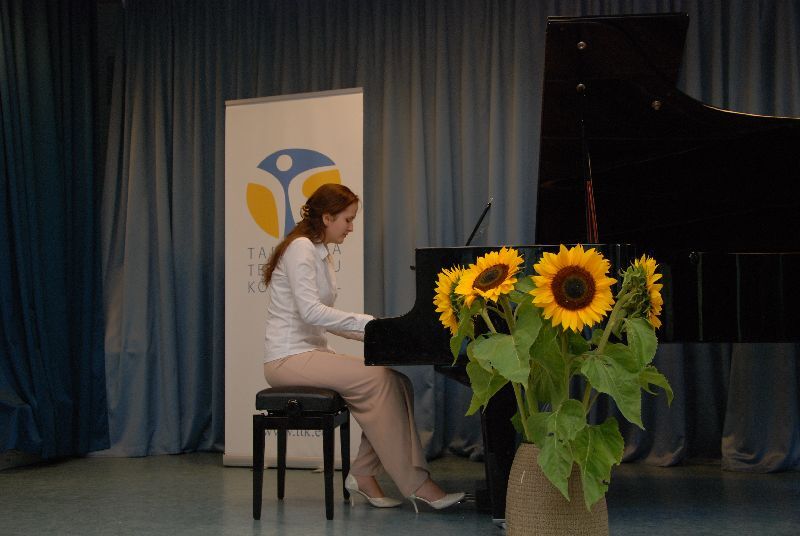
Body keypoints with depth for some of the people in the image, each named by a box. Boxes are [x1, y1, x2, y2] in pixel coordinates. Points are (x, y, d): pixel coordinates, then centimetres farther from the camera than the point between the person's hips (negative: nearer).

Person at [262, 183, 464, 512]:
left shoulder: (320, 254, 18)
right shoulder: (300, 248, -11)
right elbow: (310, 311, -22)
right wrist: (368, 322, -22)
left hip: (312, 352, 9)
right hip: (288, 359, -9)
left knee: (397, 383, -10)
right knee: (377, 379, -25)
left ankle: (364, 475, -8)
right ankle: (415, 485, -21)